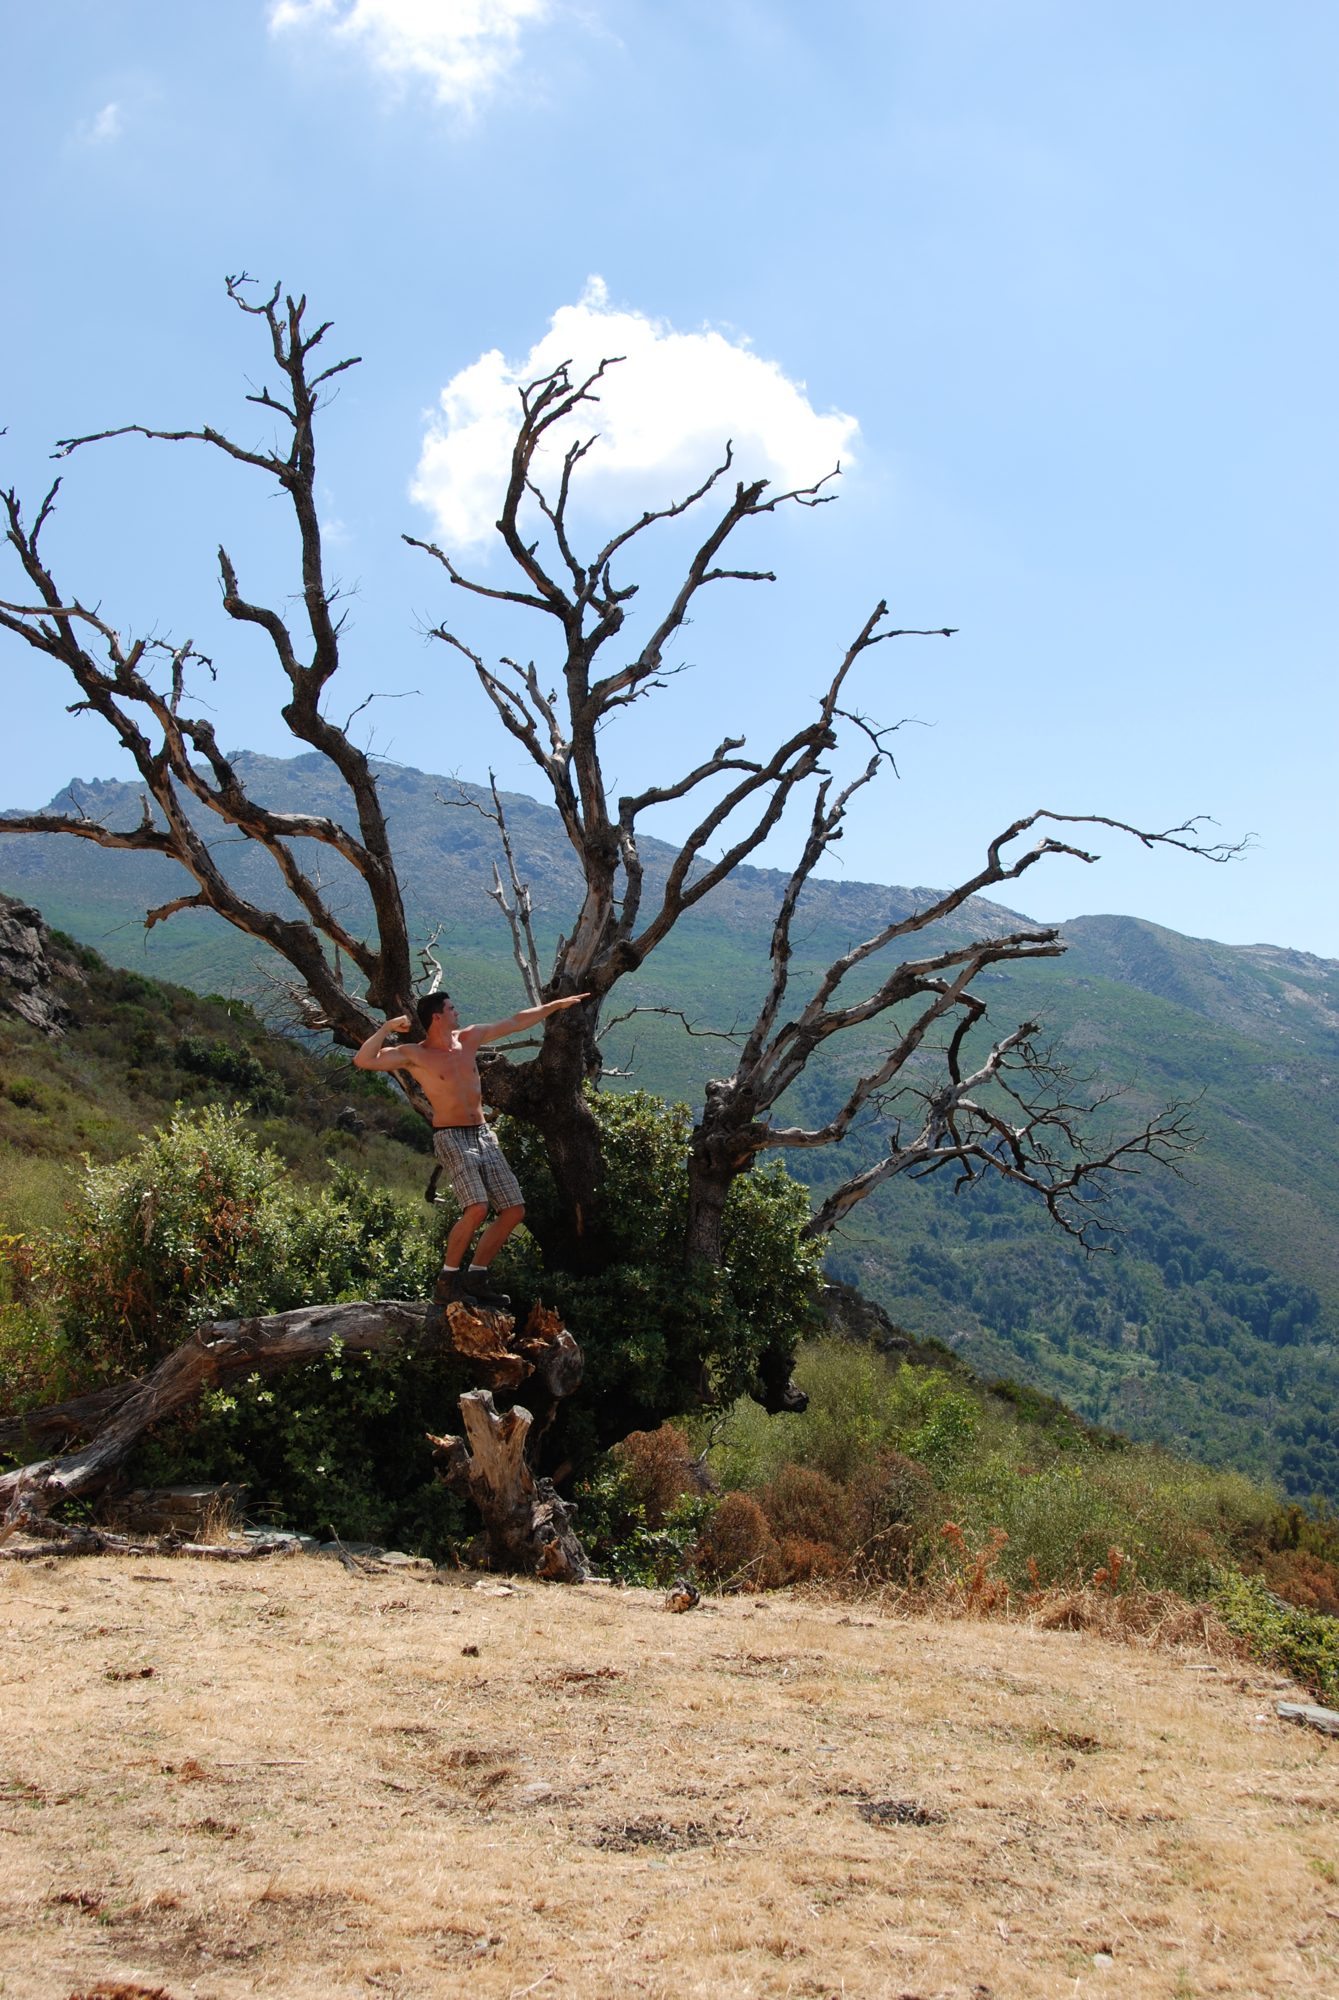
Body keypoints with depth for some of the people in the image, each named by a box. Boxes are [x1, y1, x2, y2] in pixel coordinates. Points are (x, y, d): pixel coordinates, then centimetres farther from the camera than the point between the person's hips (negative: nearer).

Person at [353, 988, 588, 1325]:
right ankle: (447, 1280, -8)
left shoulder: (469, 1038, 11)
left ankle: (475, 1276, 13)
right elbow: (364, 1060, -17)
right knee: (477, 1209, -25)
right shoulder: (414, 1054, -5)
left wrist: (557, 1004, 20)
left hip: (484, 1135, 7)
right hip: (451, 1138, -7)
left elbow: (516, 1022, 18)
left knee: (514, 1209, 1)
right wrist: (388, 1027, -18)